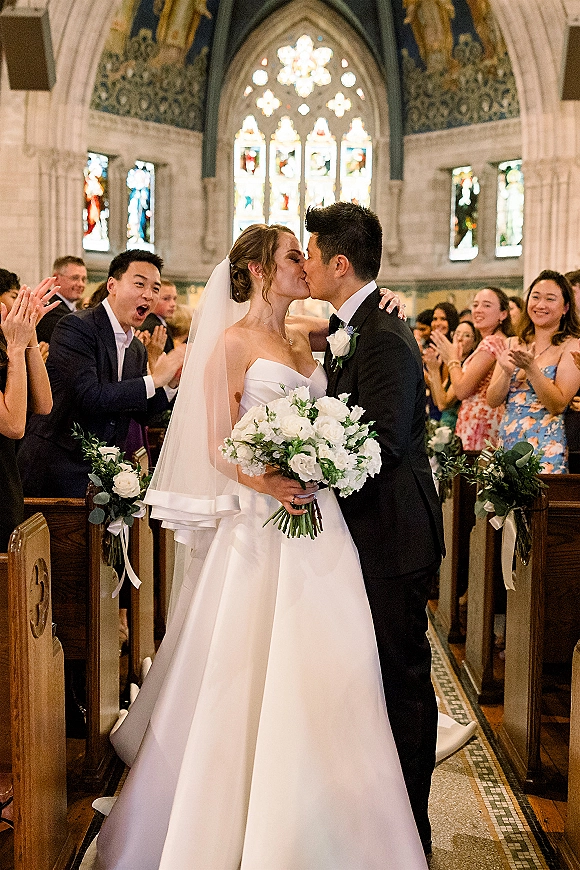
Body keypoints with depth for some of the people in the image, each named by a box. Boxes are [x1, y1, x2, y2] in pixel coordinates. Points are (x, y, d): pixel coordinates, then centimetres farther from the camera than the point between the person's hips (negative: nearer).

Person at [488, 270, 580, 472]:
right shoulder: (512, 345, 9)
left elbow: (558, 406, -13)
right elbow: (493, 401, 4)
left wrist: (531, 368, -23)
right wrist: (507, 373, -14)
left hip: (546, 448, -4)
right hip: (507, 444, 4)